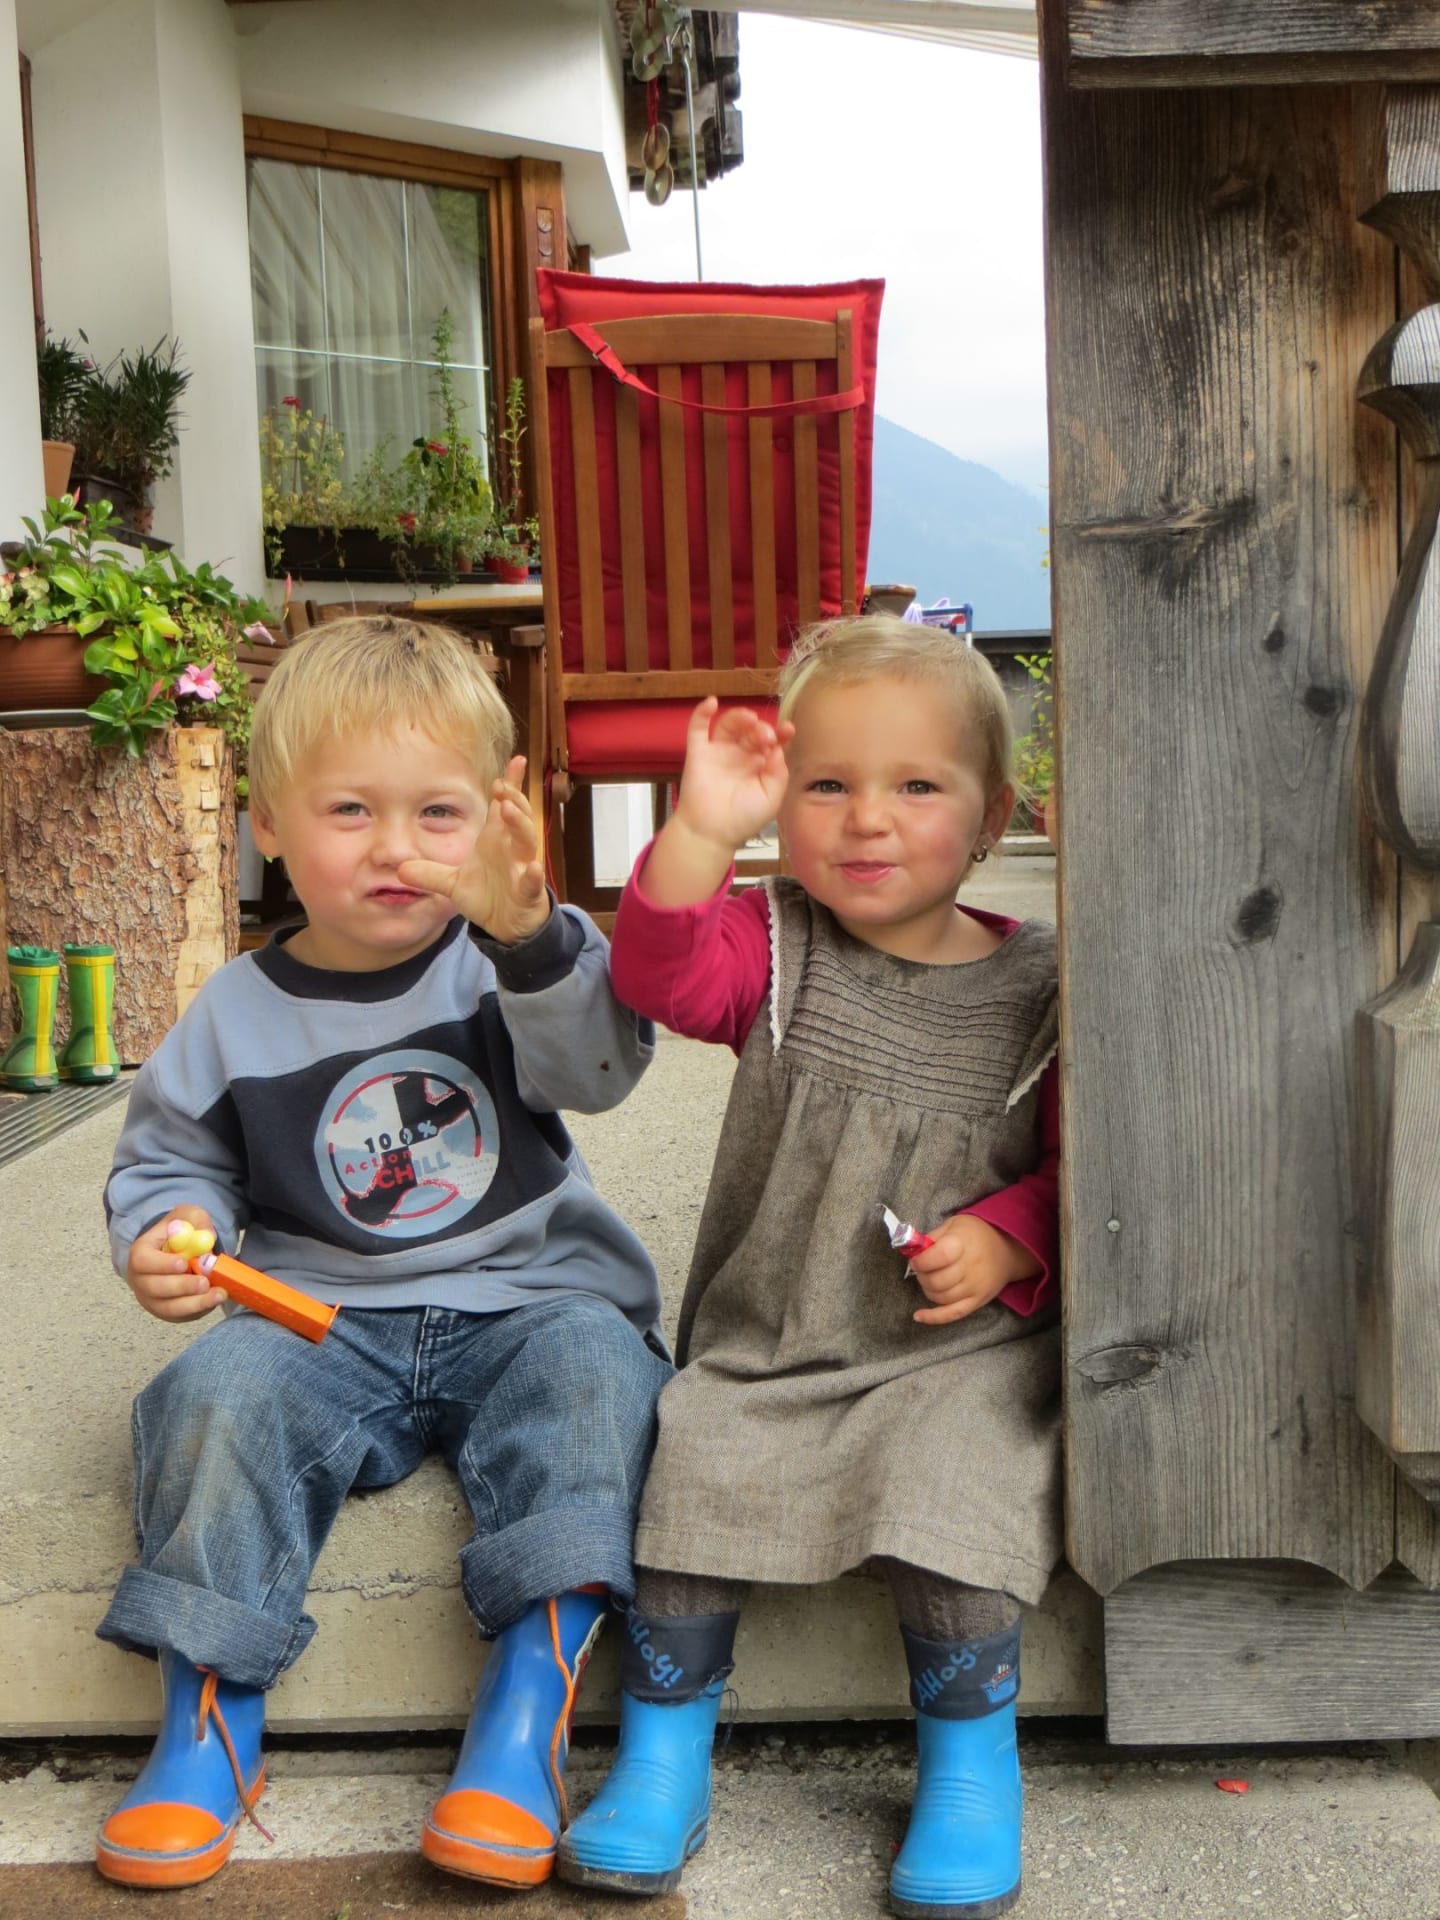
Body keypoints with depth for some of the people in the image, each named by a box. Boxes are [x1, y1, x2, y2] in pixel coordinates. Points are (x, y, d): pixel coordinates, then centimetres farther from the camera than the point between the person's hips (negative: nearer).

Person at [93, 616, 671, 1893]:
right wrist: (163, 1233, -9)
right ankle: (210, 1722, -14)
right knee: (220, 1390, -26)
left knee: (594, 1362, -31)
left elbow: (599, 1066, -21)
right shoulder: (238, 1016, 3)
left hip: (527, 1304, -1)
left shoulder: (511, 960, -2)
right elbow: (166, 1159, 14)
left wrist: (532, 939, -40)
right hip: (328, 1325, 1)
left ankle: (528, 1706, -26)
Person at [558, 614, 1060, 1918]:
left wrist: (1006, 1242, -14)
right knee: (687, 1461, -19)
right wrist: (702, 831, -33)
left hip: (956, 1346, -1)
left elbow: (1075, 1164, 5)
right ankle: (665, 1752, 5)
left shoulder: (1037, 988, -1)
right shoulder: (775, 951, 1)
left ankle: (971, 1758, 0)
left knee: (954, 1474, -26)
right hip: (765, 1342, 2)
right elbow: (659, 974, -20)